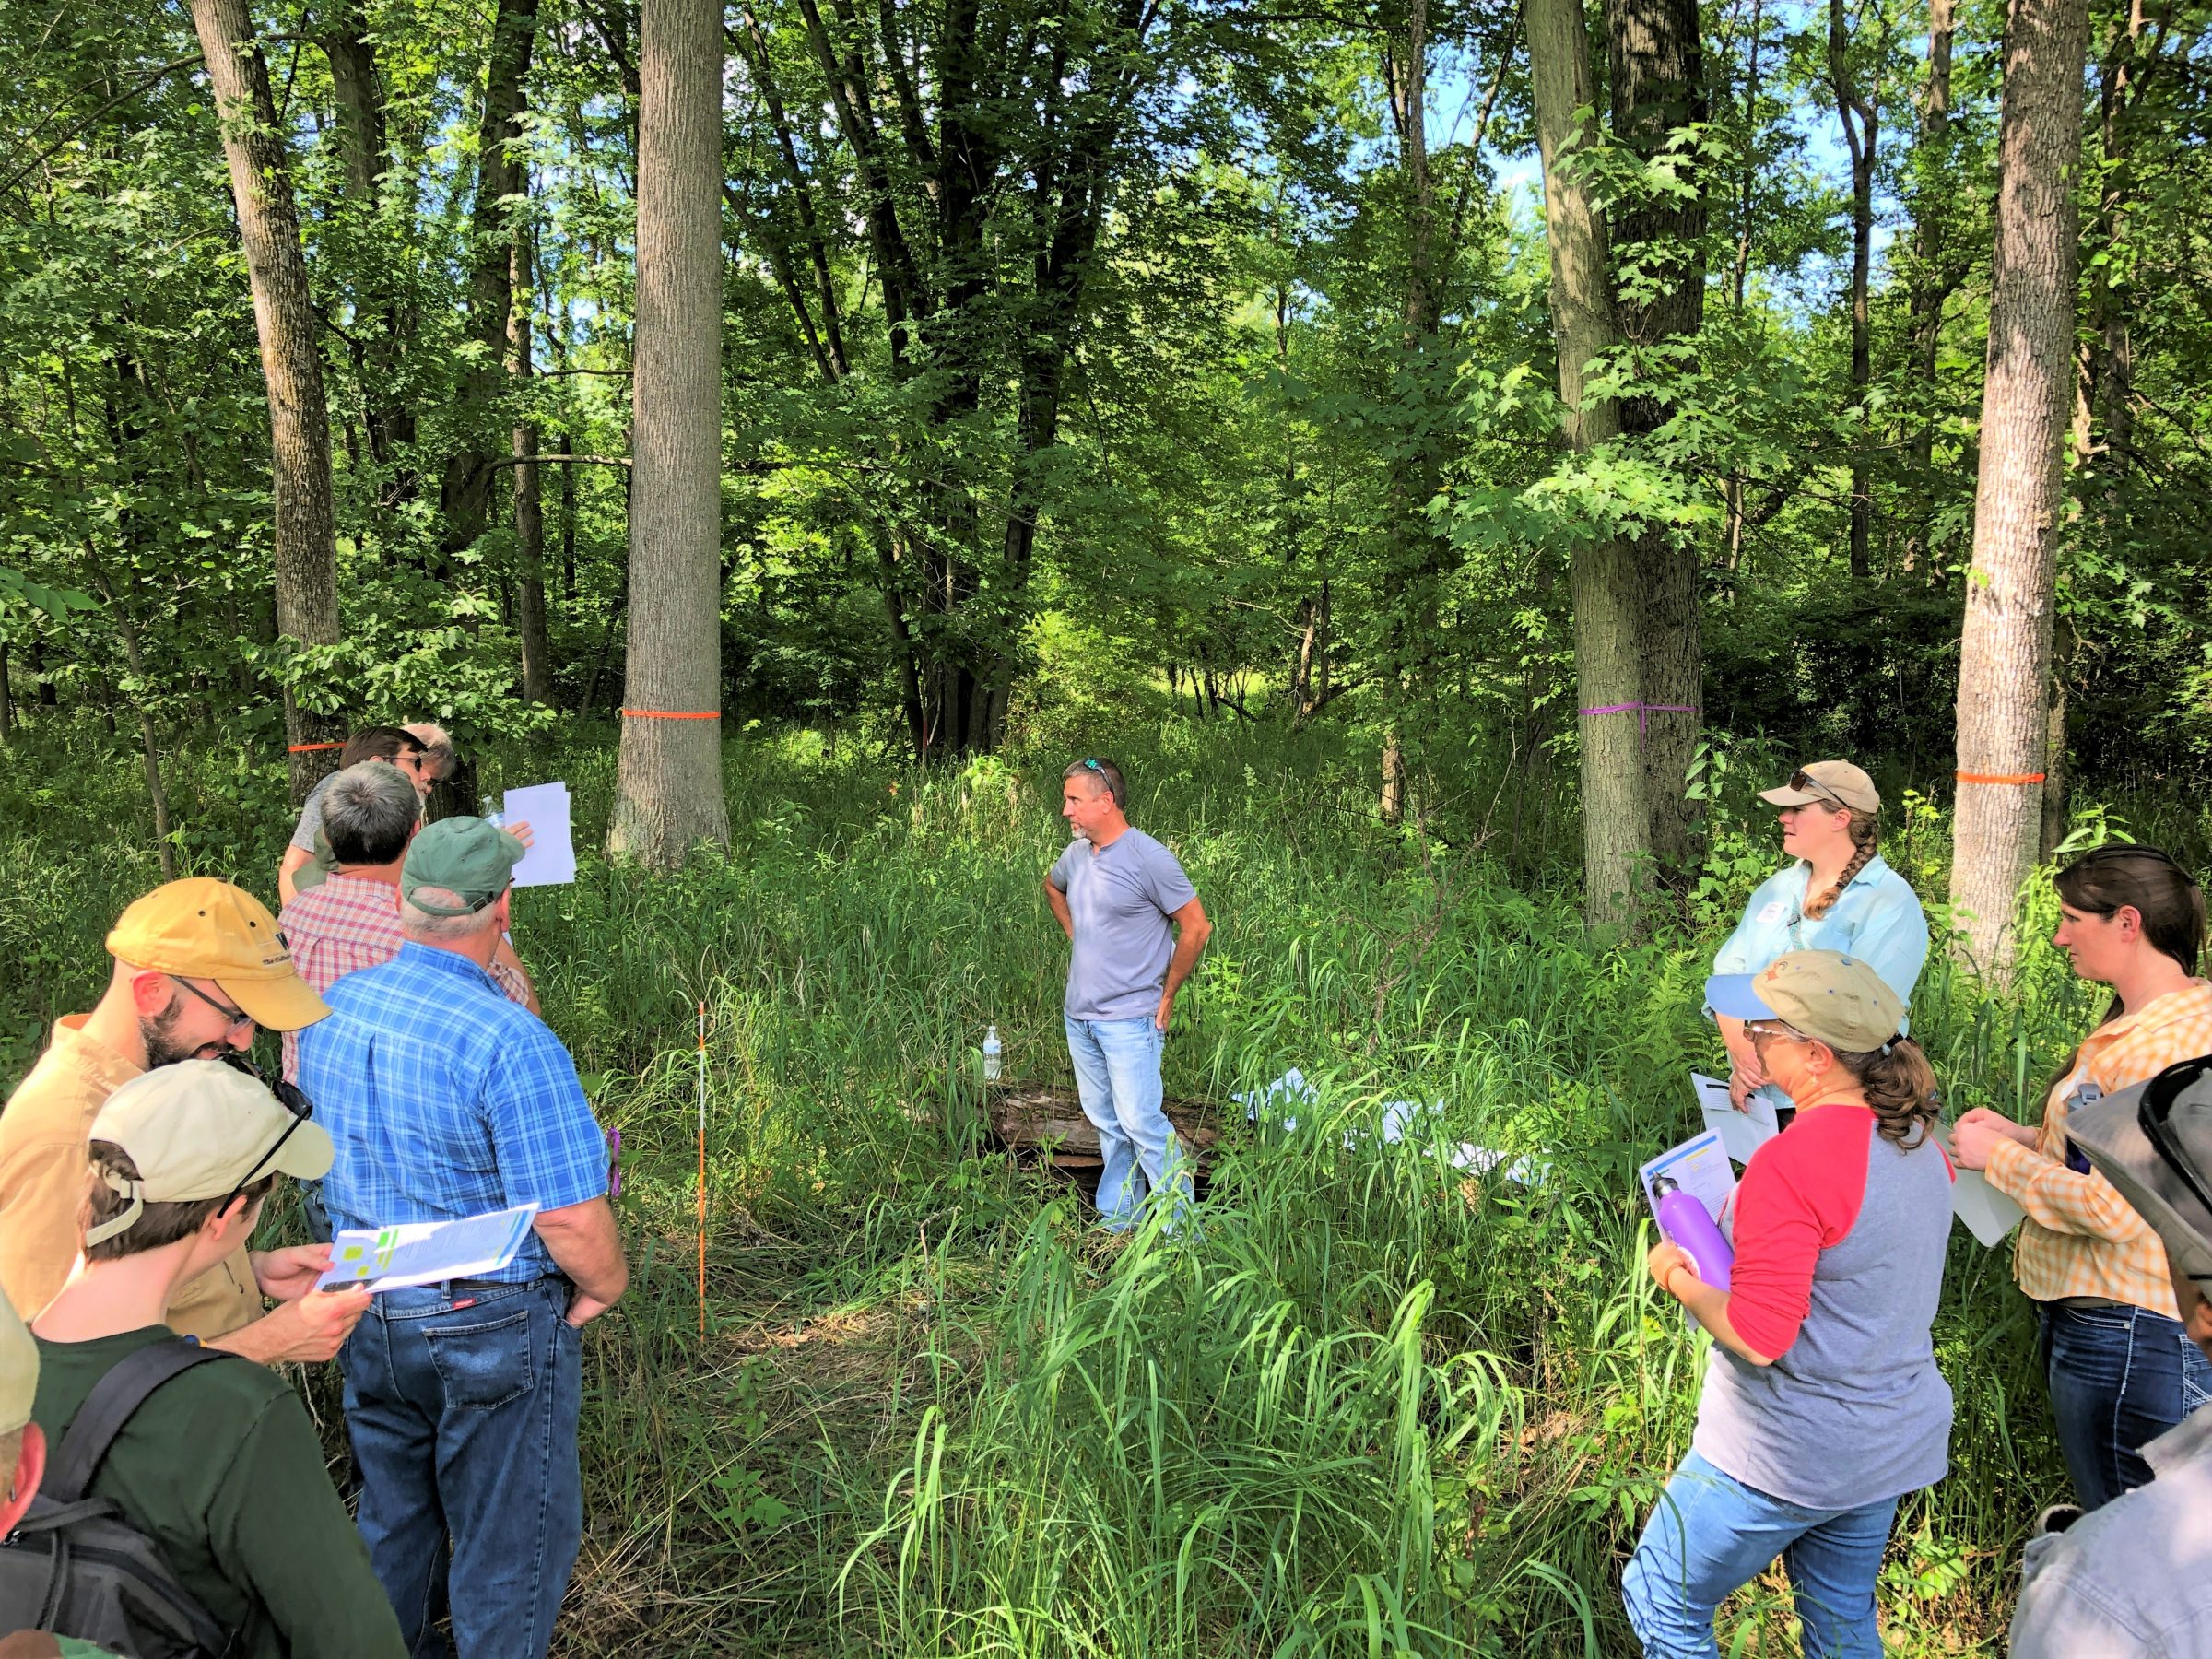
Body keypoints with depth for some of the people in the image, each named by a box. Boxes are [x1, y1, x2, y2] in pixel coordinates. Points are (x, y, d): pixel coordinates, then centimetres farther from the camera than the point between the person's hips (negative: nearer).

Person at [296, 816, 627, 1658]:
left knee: (390, 1517, 26)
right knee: (509, 1538, 13)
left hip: (367, 1313, 7)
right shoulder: (509, 1039, -28)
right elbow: (568, 1216, -28)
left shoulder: (329, 1014, -4)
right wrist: (603, 1285, -8)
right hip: (490, 1330, -7)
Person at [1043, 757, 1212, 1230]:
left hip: (1129, 1019, -7)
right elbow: (1052, 888, 31)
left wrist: (1166, 996, -8)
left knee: (1140, 1122, -9)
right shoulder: (1077, 854, 6)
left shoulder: (1148, 858, -15)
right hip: (1079, 1015, 7)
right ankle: (1117, 1218, 26)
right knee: (1106, 1123, 15)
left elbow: (1196, 927, -13)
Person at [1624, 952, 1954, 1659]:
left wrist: (1678, 1278, -10)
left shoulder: (1791, 1162, -28)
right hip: (1892, 1440, 8)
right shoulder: (1920, 1142, -2)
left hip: (1788, 1457, -8)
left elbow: (1756, 1337, -27)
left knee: (1662, 1602, 12)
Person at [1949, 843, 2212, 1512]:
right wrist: (2023, 1136, 7)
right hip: (2088, 1311, 10)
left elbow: (2116, 1208, -26)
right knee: (2109, 1524, 22)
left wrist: (1998, 1156, -14)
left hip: (2129, 1331, -10)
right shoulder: (2133, 1018, 10)